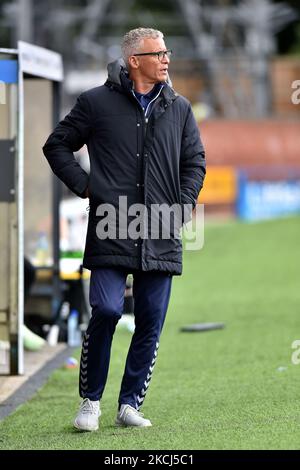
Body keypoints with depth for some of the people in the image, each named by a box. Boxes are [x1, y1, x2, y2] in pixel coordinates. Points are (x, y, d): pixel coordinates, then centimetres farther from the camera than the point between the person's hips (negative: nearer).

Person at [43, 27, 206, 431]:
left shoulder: (179, 108, 12)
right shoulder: (96, 102, 1)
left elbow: (195, 161, 19)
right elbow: (57, 145, 10)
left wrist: (183, 205, 5)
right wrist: (84, 185, -2)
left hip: (160, 237, 4)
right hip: (111, 231, -4)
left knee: (151, 323, 3)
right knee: (106, 311, -14)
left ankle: (130, 404, 14)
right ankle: (91, 400, 4)